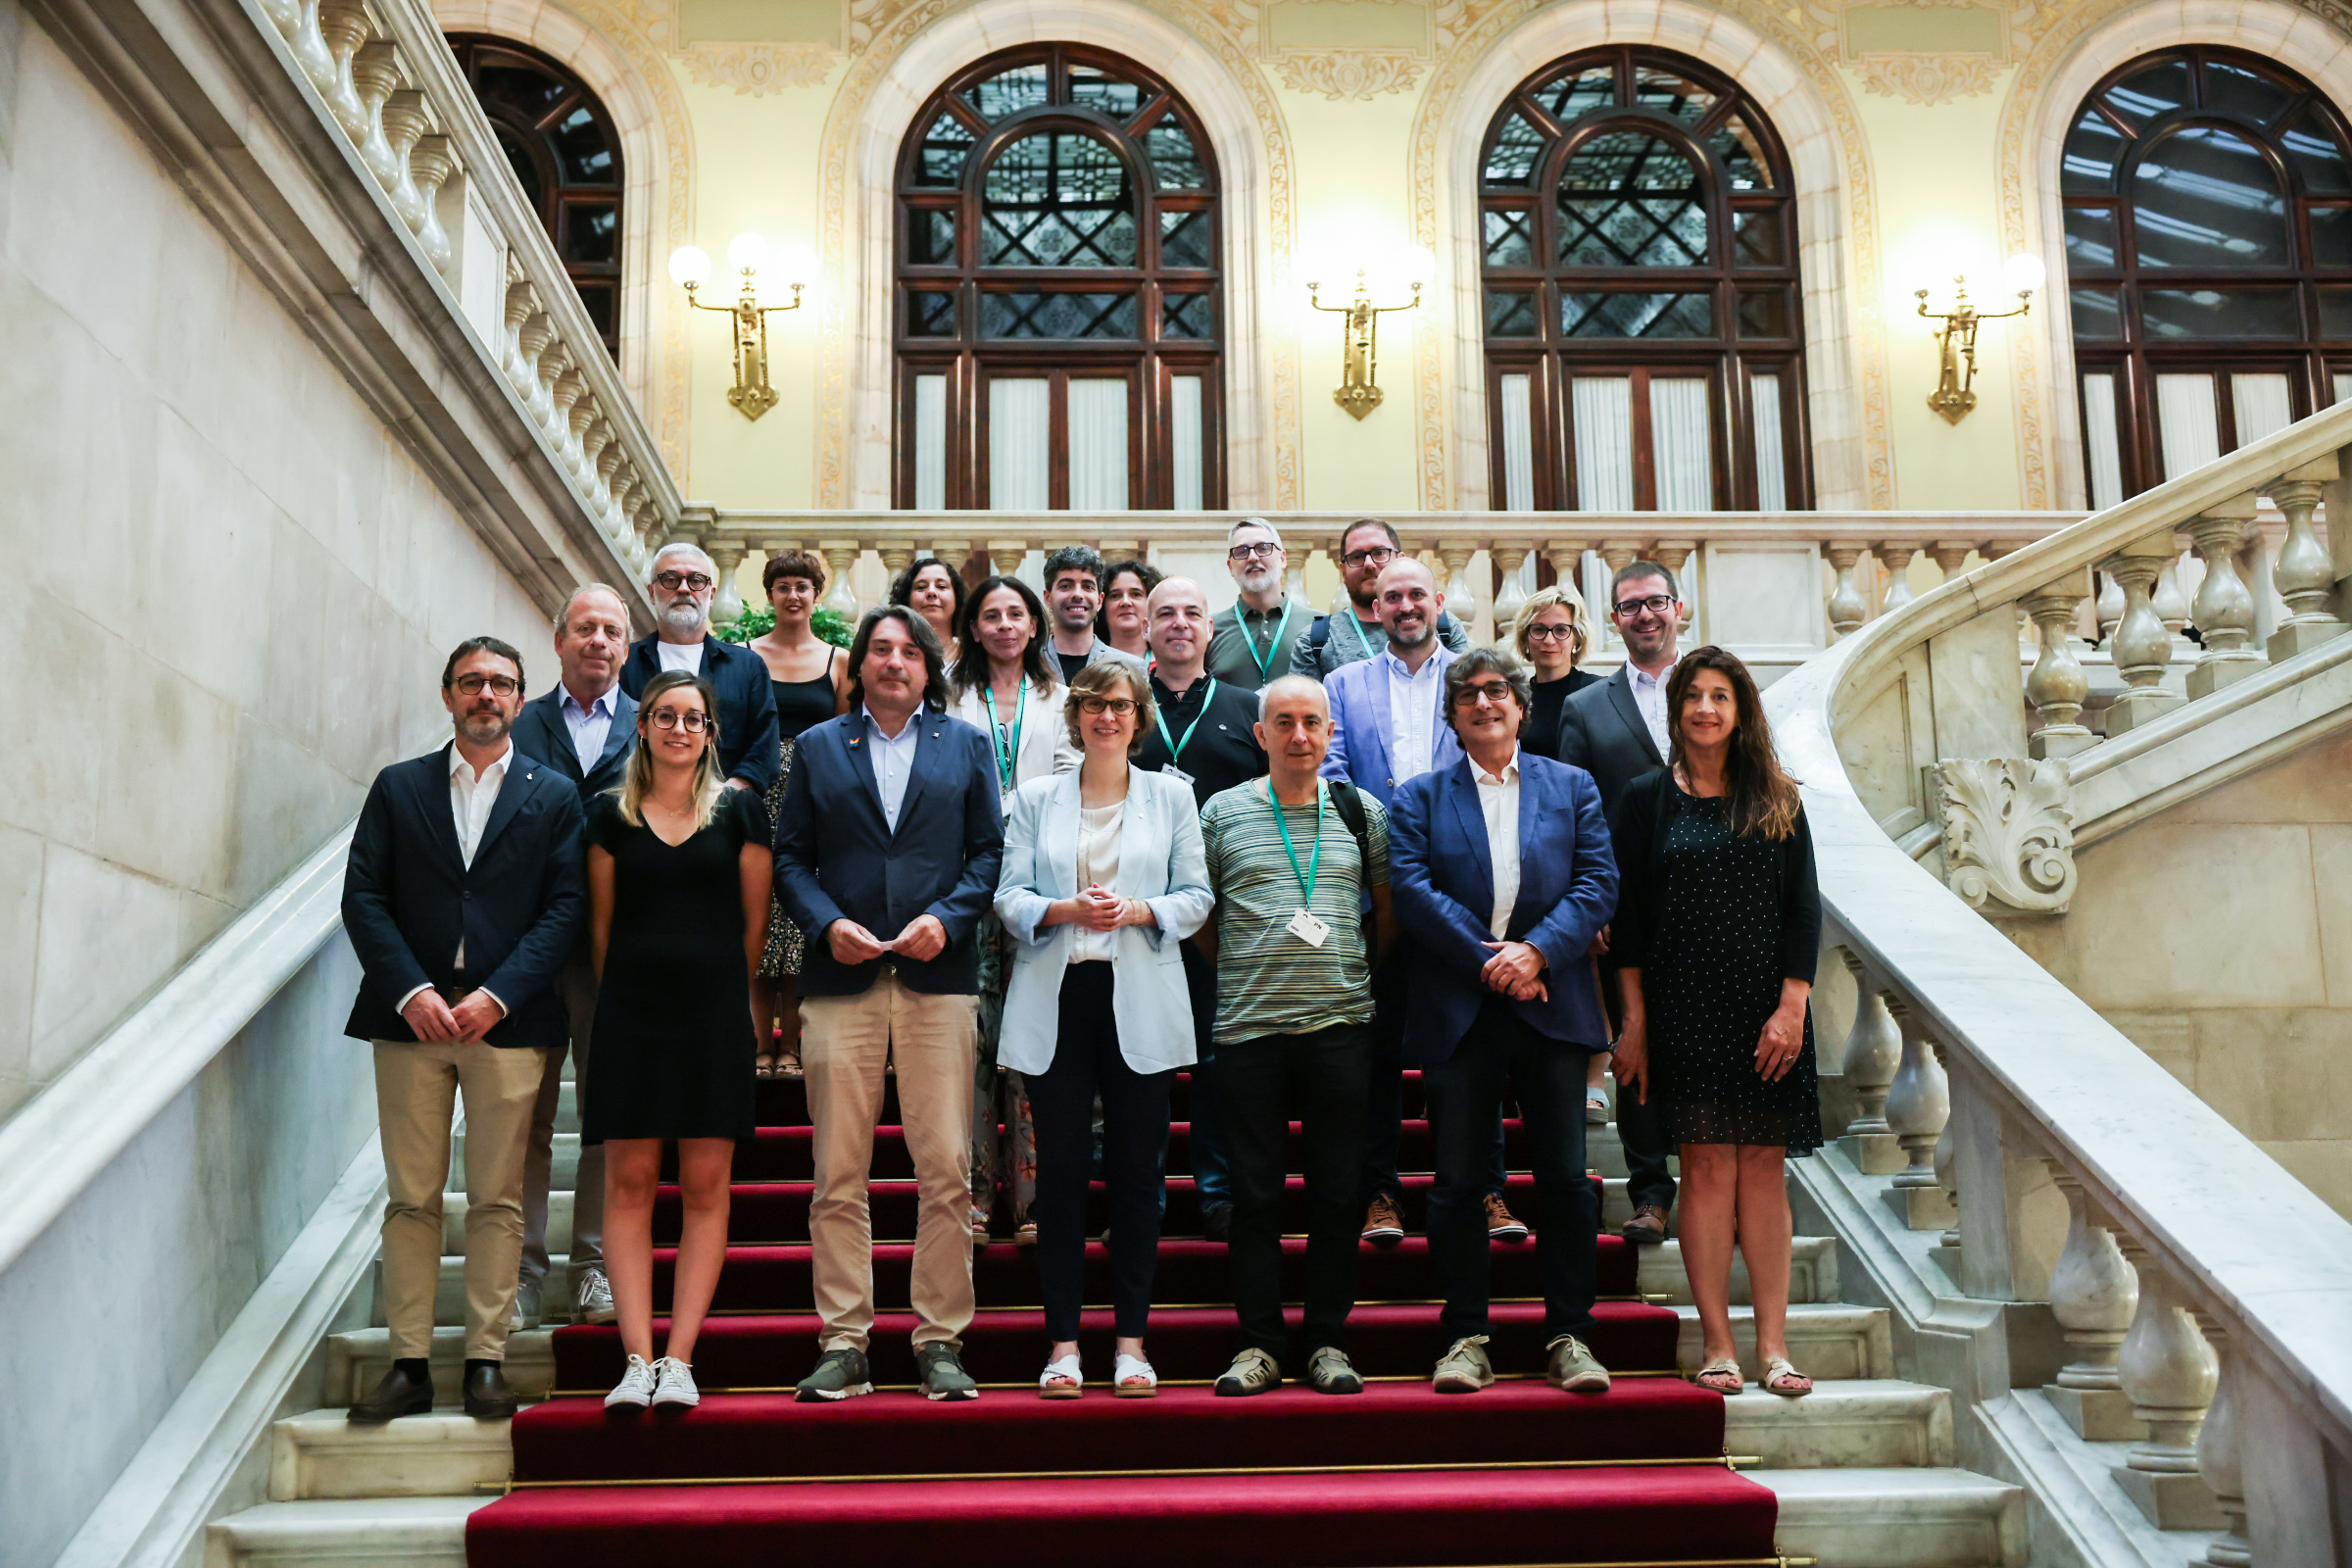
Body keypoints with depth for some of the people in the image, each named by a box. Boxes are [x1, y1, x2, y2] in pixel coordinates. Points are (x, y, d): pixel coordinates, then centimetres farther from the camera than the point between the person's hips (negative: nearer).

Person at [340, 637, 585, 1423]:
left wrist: (497, 996, -11)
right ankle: (409, 1364, 8)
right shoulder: (398, 787, 12)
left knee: (497, 1200, 1)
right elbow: (363, 896, 4)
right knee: (411, 1199, 2)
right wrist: (410, 992, -10)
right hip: (410, 1015, 1)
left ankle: (486, 1361, 7)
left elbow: (565, 906, 0)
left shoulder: (554, 795, 8)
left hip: (507, 1021, -1)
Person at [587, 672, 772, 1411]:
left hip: (714, 1013, -1)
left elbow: (754, 921, 8)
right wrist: (621, 998, 9)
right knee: (629, 1182, -3)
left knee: (705, 1185, -2)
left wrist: (726, 993, 10)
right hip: (631, 1012, 1)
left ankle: (679, 1358, 2)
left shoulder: (739, 811, 5)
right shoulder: (612, 814, 9)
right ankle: (638, 1359, -1)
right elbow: (601, 922, 11)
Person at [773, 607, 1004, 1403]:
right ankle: (843, 1346, 7)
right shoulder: (818, 747, 16)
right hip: (841, 979, 1)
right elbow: (789, 856, 11)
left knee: (946, 1171, -3)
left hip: (938, 976, 0)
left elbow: (991, 849, 9)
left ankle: (941, 1343, 6)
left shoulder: (966, 743, 15)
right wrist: (826, 923, -6)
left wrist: (947, 917, -7)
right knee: (839, 1175, 0)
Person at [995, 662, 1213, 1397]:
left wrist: (1141, 910, -11)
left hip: (1140, 999, 0)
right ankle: (1063, 1341, 7)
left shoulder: (1171, 796, 12)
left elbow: (1196, 895, 8)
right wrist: (1064, 910, -12)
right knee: (1061, 1167, 0)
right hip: (1057, 998, 0)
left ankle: (1131, 1337, 10)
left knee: (1136, 1170, 2)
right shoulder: (1035, 798, 12)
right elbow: (1009, 896, 6)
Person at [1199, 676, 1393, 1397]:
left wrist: (1357, 972, 11)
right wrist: (1235, 972, 9)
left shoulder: (1362, 812, 9)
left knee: (1337, 1191, 4)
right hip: (1248, 1026, -1)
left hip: (1340, 1022, 1)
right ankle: (1259, 1343, 12)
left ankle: (1327, 1340, 14)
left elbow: (1388, 910, 17)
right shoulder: (1223, 811, 6)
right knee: (1254, 1193, 3)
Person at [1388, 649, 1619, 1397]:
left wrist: (1537, 951, -12)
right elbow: (1410, 888, -4)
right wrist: (1488, 960, -13)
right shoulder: (1419, 797, 9)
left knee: (1565, 1178, 2)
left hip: (1553, 1007, 1)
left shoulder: (1573, 787, 12)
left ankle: (1569, 1336, 12)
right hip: (1458, 1012, 0)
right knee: (1459, 1182, 2)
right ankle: (1466, 1337, 11)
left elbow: (1599, 883, 2)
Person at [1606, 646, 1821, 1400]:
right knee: (1707, 1167, -2)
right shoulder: (1648, 800, 4)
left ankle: (1772, 1345, 6)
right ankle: (1717, 1344, 4)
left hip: (1766, 1006, 2)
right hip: (1685, 1005, -1)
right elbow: (1627, 914, 2)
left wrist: (1791, 1006, -6)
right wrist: (1634, 1020, -4)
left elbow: (1804, 908, 4)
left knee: (1763, 1168, 3)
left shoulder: (1777, 801, 8)